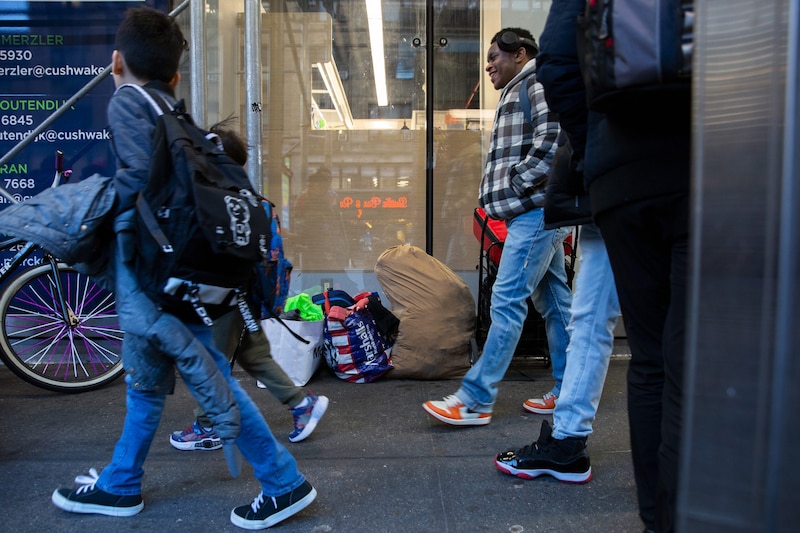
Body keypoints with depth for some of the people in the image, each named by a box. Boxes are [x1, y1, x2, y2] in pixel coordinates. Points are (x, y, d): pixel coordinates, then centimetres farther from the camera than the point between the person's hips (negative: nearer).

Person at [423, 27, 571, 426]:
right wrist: (502, 196, 10)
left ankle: (476, 399, -7)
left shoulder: (539, 82, -4)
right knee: (555, 302, 10)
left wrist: (515, 186, -13)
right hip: (537, 212, 10)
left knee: (507, 301, -11)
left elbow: (551, 140, -18)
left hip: (536, 210, -10)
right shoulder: (517, 94, 27)